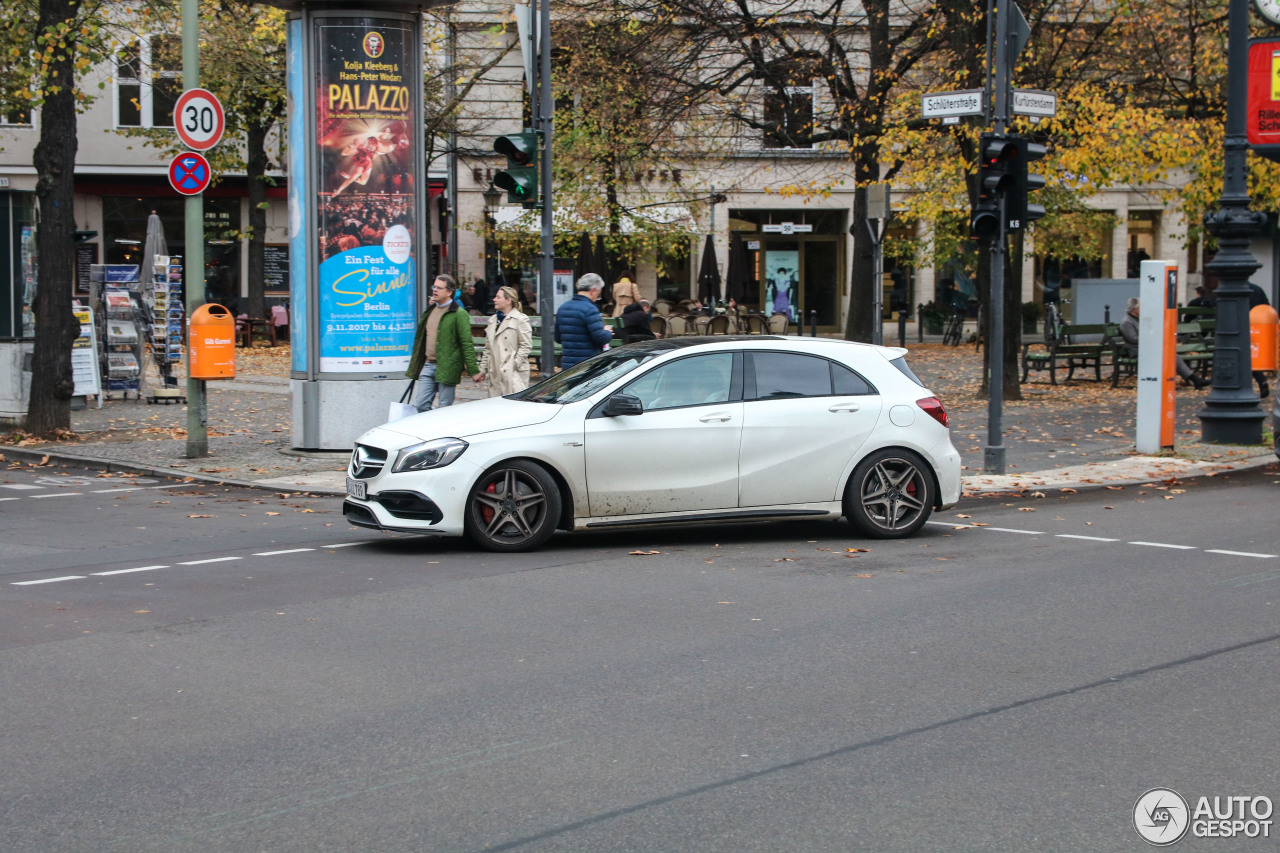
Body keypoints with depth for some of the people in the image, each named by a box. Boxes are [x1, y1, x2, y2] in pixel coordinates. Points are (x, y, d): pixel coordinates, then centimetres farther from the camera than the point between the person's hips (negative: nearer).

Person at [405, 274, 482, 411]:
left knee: (444, 409, -2)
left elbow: (467, 344, -11)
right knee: (421, 405, 4)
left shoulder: (459, 314, -7)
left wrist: (474, 371, -13)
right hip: (428, 365, 7)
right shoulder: (430, 310, 16)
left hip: (447, 368, -7)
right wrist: (415, 367, 21)